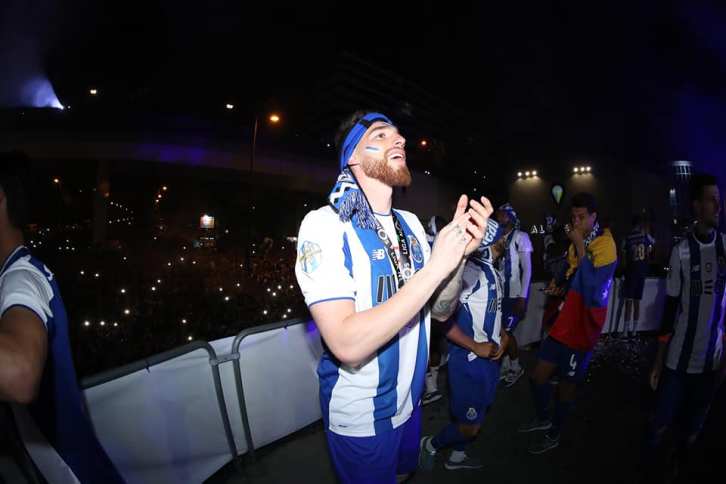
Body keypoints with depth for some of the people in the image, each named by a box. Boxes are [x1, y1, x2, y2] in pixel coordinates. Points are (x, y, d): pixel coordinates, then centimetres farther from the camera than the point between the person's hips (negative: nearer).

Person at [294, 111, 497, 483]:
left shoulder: (411, 223, -1)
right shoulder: (324, 224, -22)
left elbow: (439, 310, 1)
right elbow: (347, 344, -32)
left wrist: (460, 253, -17)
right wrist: (435, 267, -30)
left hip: (409, 402, 6)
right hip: (359, 418, -6)